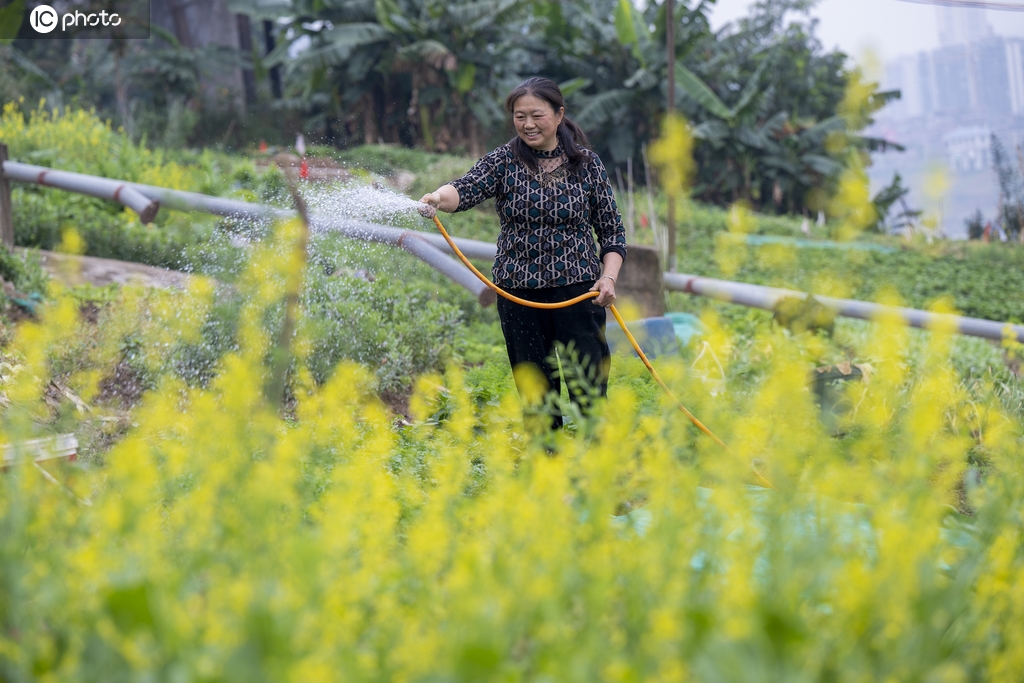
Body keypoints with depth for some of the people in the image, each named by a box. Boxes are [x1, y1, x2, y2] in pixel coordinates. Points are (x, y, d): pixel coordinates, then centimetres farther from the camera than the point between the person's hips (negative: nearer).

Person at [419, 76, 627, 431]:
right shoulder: (505, 161, 3)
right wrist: (438, 198, -38)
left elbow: (612, 229, 9)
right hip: (520, 294, 1)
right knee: (535, 392, 6)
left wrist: (609, 277, -6)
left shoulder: (586, 163, 5)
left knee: (589, 388, -4)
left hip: (578, 290, -1)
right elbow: (467, 188, -16)